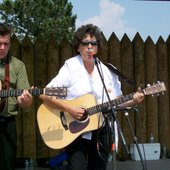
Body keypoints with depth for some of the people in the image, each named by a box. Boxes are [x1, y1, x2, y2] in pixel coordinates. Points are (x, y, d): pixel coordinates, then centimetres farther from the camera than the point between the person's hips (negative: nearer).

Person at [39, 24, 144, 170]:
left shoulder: (107, 71, 3)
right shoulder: (70, 67, -10)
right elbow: (45, 95, -16)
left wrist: (133, 101, -10)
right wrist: (69, 109, -25)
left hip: (100, 129, 4)